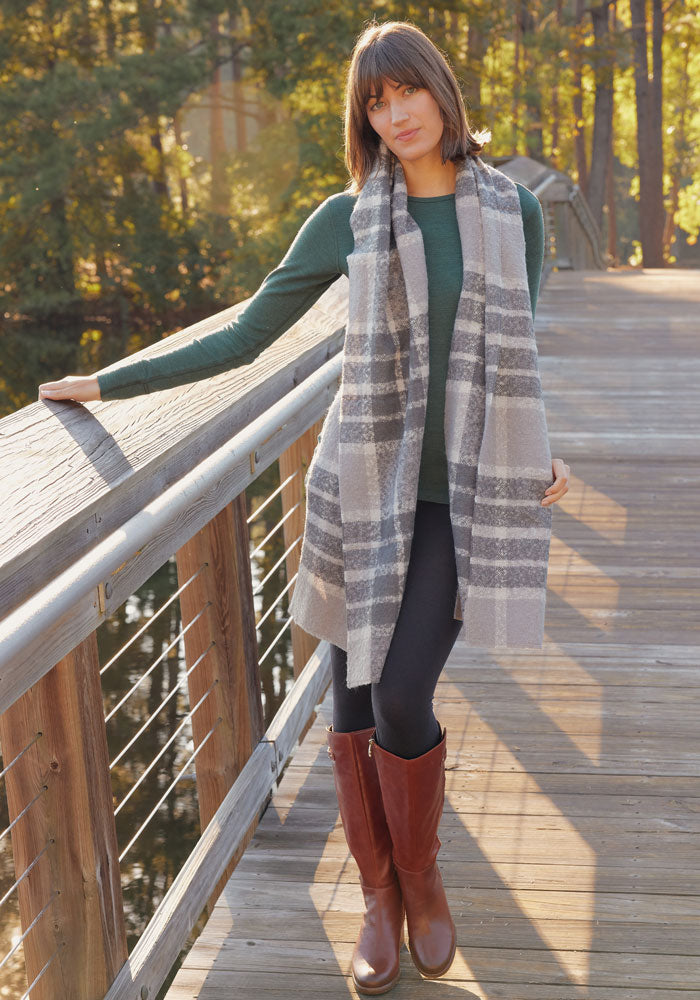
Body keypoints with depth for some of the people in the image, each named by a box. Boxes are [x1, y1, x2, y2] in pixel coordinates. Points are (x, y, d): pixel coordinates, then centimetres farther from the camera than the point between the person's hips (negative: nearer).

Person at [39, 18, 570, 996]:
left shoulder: (516, 211, -1)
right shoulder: (345, 218, -1)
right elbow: (242, 340, 4)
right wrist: (108, 383, 3)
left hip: (461, 495, -1)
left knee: (402, 702, -13)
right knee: (352, 704, 2)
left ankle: (423, 877, 17)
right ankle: (379, 897, 25)